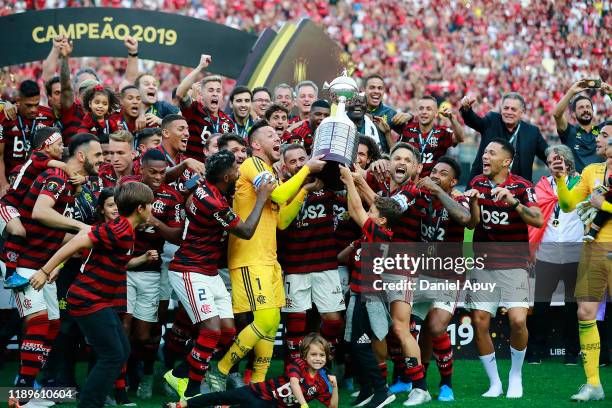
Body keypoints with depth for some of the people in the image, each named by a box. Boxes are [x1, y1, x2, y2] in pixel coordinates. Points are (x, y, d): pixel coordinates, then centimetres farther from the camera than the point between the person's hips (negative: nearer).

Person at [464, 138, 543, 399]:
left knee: (518, 320, -16)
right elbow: (473, 222, 2)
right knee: (479, 322, -5)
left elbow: (538, 220, -16)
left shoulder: (521, 186, -5)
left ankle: (516, 375, 7)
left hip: (513, 264, -3)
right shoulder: (477, 184, 6)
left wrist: (513, 201, -29)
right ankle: (494, 382, 8)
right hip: (483, 264, 3)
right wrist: (473, 202, -17)